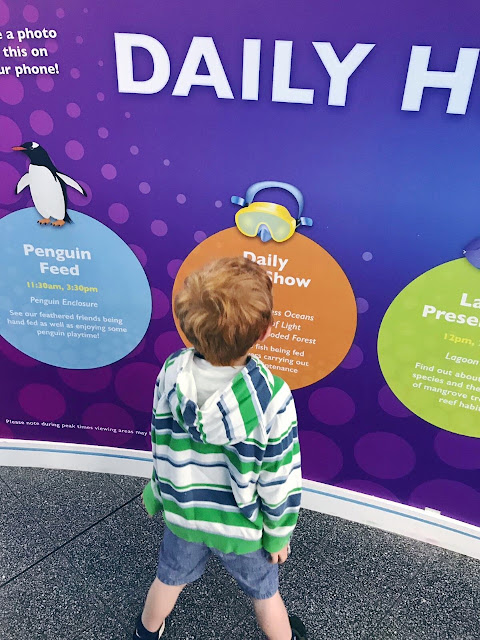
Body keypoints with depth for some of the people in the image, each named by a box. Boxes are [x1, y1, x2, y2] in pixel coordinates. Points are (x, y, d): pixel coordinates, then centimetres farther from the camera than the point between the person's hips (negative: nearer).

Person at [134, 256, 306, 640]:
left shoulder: (172, 375, -24)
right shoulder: (272, 397, -33)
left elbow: (161, 449, -8)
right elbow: (279, 480, -20)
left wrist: (157, 495, 11)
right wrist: (278, 535, -2)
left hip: (183, 514, 3)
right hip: (243, 526, -3)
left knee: (170, 580, 33)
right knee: (265, 593, 28)